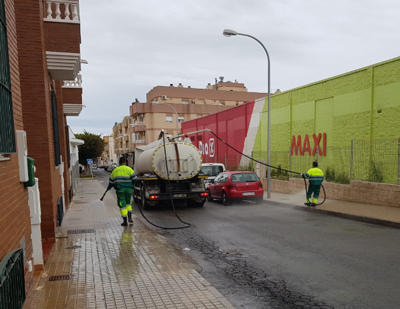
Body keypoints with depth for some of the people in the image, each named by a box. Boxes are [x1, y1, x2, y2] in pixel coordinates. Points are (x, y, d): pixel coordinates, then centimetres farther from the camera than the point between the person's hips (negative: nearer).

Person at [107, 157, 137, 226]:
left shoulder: (115, 170, 9)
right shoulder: (129, 169, 0)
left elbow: (111, 181, 14)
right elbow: (135, 179, -7)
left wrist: (108, 188, 31)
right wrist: (132, 184, 13)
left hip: (120, 190, 1)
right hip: (128, 189, 0)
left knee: (122, 205, 3)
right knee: (128, 203, 20)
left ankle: (125, 221, 2)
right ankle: (129, 217, 9)